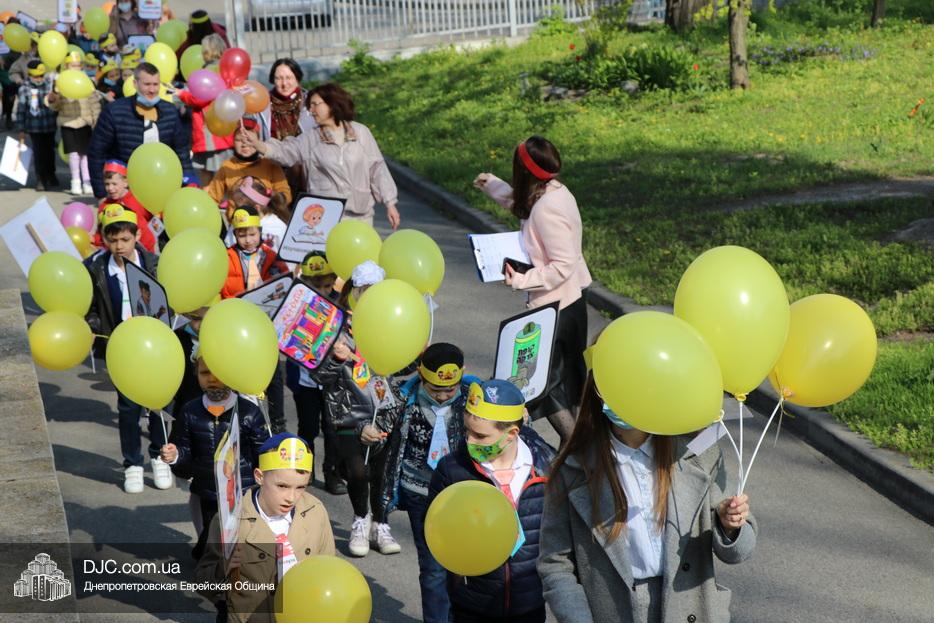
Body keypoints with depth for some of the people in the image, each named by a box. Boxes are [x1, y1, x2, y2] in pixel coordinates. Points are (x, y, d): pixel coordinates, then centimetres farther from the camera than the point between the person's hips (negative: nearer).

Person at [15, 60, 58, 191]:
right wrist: (21, 130, -2)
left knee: (50, 151, 13)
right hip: (34, 127, -2)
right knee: (38, 153, -1)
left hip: (50, 126, 3)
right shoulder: (25, 89, -6)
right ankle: (40, 179, 8)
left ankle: (50, 175, 31)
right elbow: (21, 110, -2)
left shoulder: (50, 86, 0)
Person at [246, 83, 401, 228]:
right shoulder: (309, 140, 5)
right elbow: (282, 151, -7)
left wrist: (390, 203, 4)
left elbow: (377, 168, 7)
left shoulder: (361, 132, 5)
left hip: (361, 216, 0)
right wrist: (254, 143, -25)